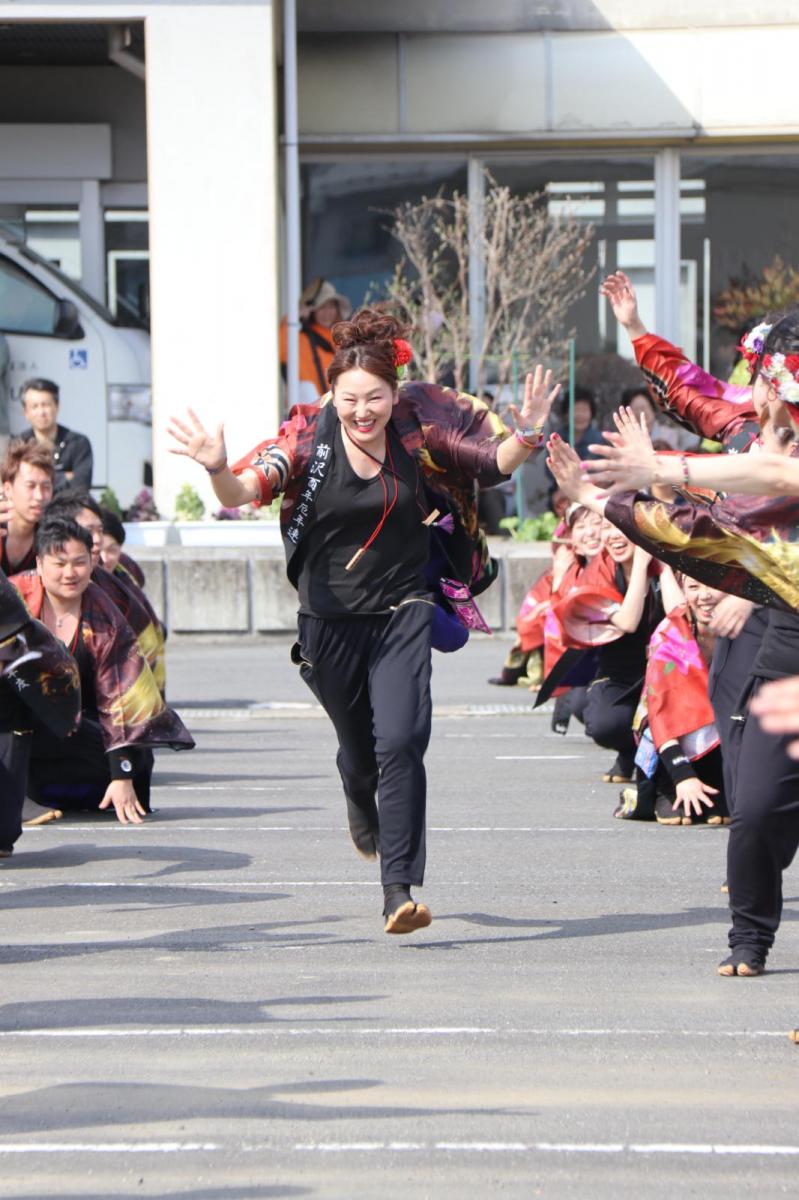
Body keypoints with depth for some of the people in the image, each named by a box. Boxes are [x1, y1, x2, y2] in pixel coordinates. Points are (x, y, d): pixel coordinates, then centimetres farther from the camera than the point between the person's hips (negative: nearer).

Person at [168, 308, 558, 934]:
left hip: (403, 611, -1)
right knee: (359, 748, 18)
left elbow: (495, 463, -1)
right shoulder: (308, 437, -12)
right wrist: (219, 469, -43)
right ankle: (363, 809, 56)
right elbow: (244, 493, -22)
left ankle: (399, 890, -17)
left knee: (400, 742, -19)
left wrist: (524, 436, -22)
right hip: (331, 618, 1)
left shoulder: (418, 429, -9)